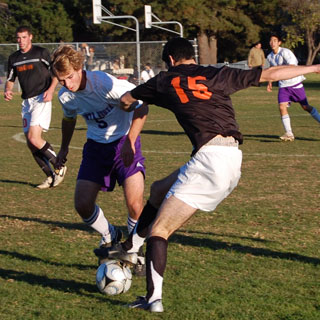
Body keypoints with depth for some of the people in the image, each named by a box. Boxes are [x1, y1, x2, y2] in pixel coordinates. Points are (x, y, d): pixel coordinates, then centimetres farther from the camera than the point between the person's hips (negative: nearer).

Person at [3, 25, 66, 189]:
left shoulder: (41, 53, -3)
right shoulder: (14, 58, 13)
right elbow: (10, 79, 19)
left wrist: (50, 90, -16)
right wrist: (7, 90, -3)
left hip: (41, 99, -7)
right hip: (26, 101, 7)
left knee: (34, 138, -20)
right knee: (30, 144, 3)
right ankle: (50, 177, 14)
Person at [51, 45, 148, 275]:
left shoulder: (105, 83, -25)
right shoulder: (65, 96, -7)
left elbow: (140, 105, -21)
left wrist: (129, 142, -28)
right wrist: (64, 148, 28)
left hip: (124, 141, -5)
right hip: (96, 145, 5)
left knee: (135, 204, -20)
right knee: (82, 204, -9)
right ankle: (110, 236, 22)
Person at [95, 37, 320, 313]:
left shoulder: (166, 81, 10)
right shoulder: (218, 75, 16)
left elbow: (126, 100, 27)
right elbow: (270, 74, 17)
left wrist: (130, 108, 52)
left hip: (209, 157, -6)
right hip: (234, 161, 6)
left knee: (158, 230, -5)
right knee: (159, 190, 26)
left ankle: (154, 298, -17)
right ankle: (130, 249, 36)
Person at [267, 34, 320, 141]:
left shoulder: (285, 52, -15)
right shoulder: (270, 57, 7)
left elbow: (292, 66, -25)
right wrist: (270, 83, 19)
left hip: (295, 83, -5)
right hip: (283, 86, 5)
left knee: (305, 107, 0)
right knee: (282, 107, -12)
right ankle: (289, 134, -12)